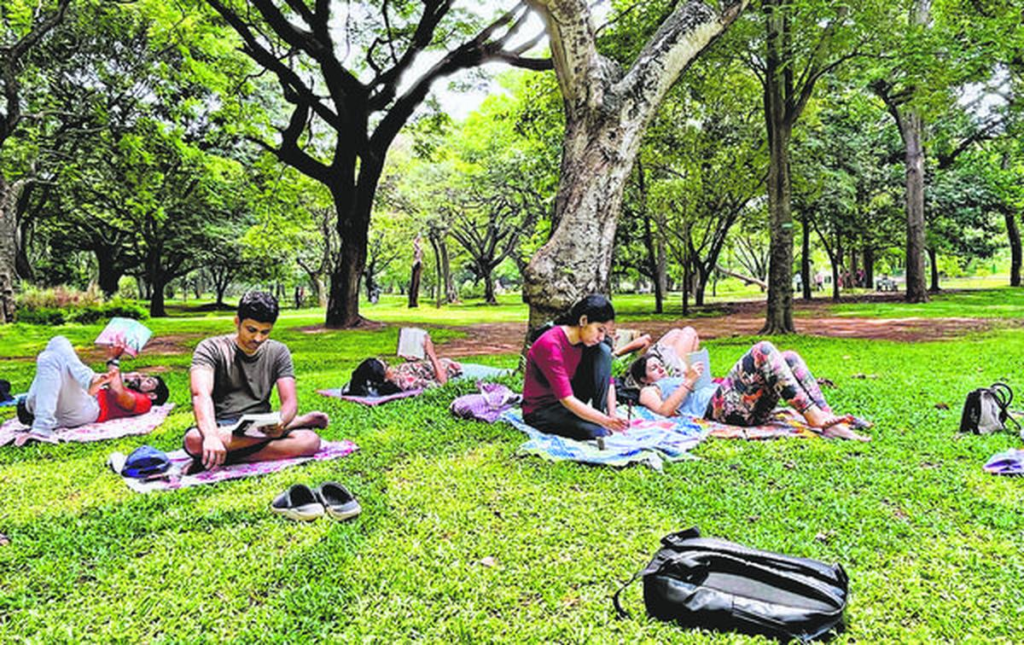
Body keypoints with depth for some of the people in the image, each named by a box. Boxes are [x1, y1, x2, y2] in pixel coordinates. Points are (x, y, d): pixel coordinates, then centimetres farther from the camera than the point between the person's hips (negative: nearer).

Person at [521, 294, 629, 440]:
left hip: (569, 400, 7)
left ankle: (599, 412, -9)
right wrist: (606, 421, -36)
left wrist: (612, 416, -17)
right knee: (598, 432, -32)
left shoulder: (587, 340, -5)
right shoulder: (550, 344, -29)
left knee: (603, 351, -13)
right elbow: (566, 399, -31)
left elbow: (608, 381, -2)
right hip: (541, 410, -7)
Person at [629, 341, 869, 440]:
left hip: (749, 409, 8)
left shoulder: (676, 380, 42)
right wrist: (688, 382, -4)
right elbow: (665, 410, -5)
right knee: (763, 350, -21)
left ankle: (827, 416, -17)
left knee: (790, 358, -4)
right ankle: (812, 416, -30)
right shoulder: (649, 391, 19)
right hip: (720, 406, -8)